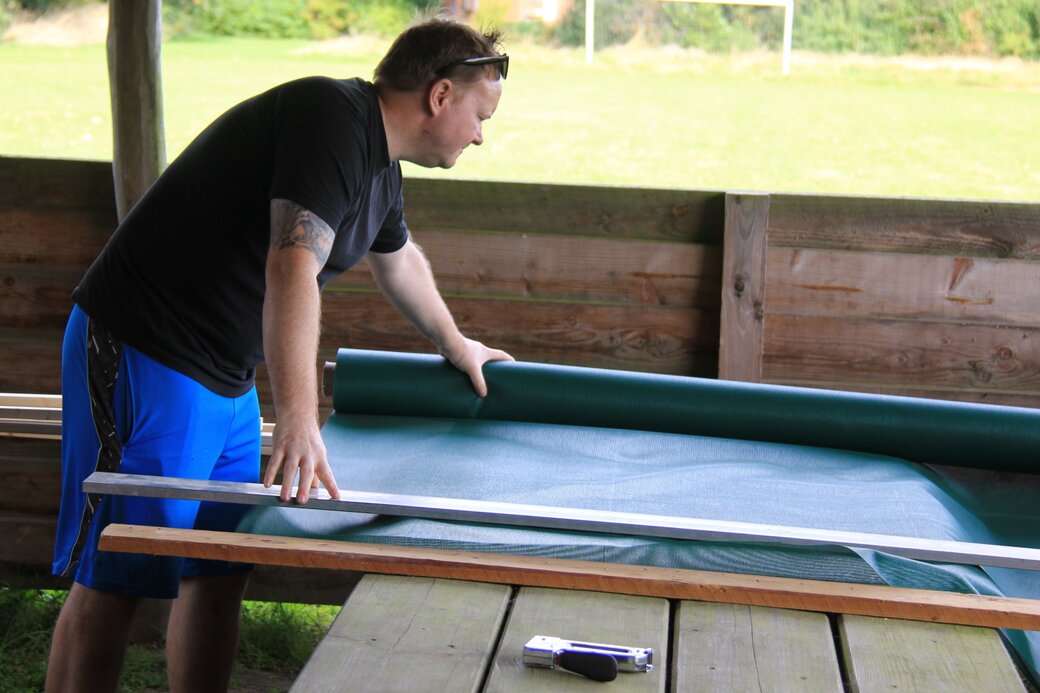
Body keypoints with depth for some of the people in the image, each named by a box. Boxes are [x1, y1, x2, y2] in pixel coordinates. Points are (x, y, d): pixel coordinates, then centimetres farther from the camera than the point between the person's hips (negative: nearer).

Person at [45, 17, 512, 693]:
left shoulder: (380, 161, 13)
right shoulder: (333, 118, -20)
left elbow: (399, 258, 33)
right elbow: (292, 268, -33)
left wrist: (456, 345, 45)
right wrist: (299, 423, -40)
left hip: (227, 380, 10)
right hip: (145, 360, -10)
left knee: (220, 571, 12)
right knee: (114, 579, -5)